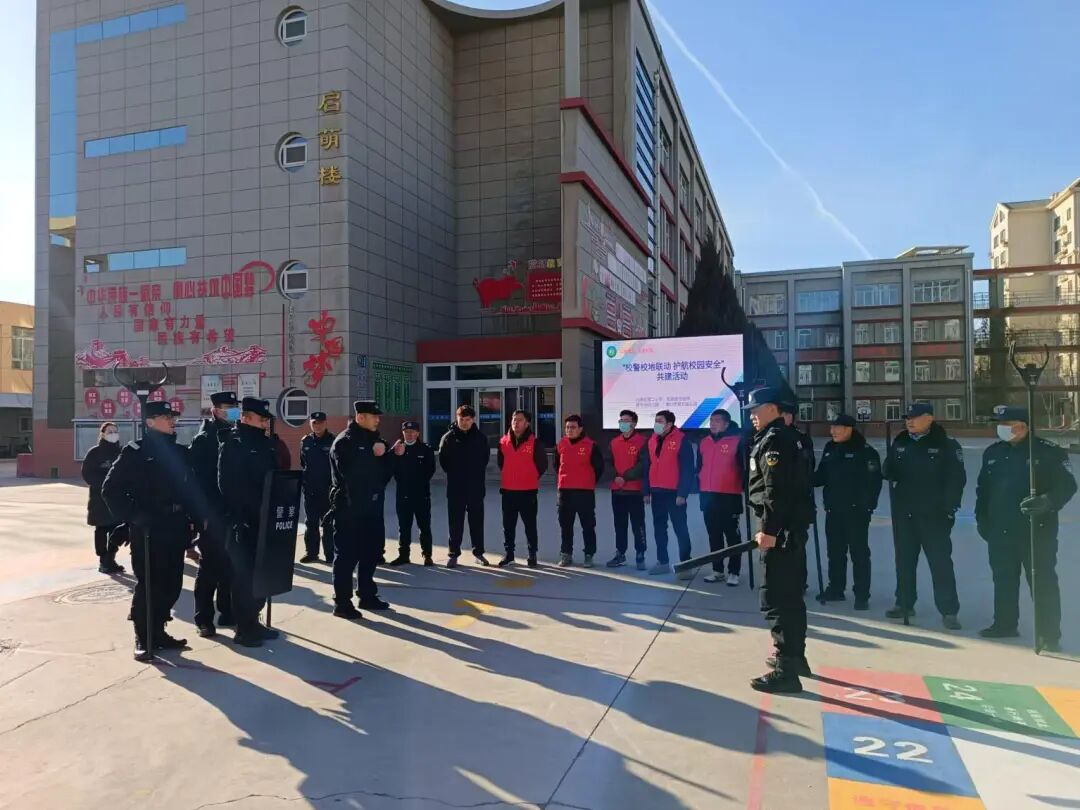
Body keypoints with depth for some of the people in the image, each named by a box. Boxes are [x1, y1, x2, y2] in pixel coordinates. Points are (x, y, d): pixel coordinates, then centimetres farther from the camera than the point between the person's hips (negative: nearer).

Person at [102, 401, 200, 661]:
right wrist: (132, 517, -15)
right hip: (146, 532, -5)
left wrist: (197, 518, 4)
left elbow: (190, 489, 14)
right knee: (148, 585, -1)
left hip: (175, 530, 6)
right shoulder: (135, 452, -6)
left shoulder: (180, 452, 11)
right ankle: (143, 639, 13)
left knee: (171, 585, 10)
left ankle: (158, 632, 25)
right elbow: (111, 489, -8)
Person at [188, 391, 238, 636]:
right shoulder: (203, 440, -7)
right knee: (210, 567, 1)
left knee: (230, 565, 13)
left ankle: (227, 612, 23)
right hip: (213, 515, -6)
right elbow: (196, 479, -14)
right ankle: (204, 619, 10)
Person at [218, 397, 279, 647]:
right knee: (244, 573, 0)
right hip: (242, 521, -7)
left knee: (261, 571, 13)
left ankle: (253, 621, 25)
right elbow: (229, 485, -18)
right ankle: (243, 628, 9)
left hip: (264, 519, 7)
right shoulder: (233, 444, -10)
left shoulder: (266, 443, 13)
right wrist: (251, 510, -21)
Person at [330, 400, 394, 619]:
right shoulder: (344, 441, -10)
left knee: (372, 551, 14)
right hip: (350, 507, -8)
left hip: (372, 506, 8)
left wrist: (391, 455, -4)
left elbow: (384, 469, 14)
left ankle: (367, 595, 26)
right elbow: (350, 472, -24)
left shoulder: (373, 438, 15)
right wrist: (372, 455, -17)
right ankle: (342, 603, 4)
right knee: (347, 554, -3)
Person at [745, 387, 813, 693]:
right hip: (792, 527, 11)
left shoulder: (774, 440, -14)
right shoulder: (785, 437, 17)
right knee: (791, 595, 19)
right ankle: (795, 656, 32)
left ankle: (786, 670, -4)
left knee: (776, 599, -8)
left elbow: (776, 491, -23)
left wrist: (769, 529, -23)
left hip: (781, 529, -11)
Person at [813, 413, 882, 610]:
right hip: (833, 511, 7)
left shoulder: (865, 451, -12)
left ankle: (862, 595, 7)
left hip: (856, 511, -7)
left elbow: (874, 481, -14)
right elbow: (822, 476, 14)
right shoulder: (830, 448, 9)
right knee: (835, 552, 15)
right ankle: (836, 589, 27)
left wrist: (868, 505, -18)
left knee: (859, 553, 0)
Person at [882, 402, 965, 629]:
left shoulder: (946, 445, -8)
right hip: (903, 513, 6)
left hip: (934, 515, -5)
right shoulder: (899, 443, 8)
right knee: (904, 560, 14)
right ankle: (904, 603, 27)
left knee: (940, 562, -2)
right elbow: (889, 469, 18)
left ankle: (949, 610, 5)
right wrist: (893, 477, -4)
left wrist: (949, 507, -13)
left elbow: (957, 478, -10)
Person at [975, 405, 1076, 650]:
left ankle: (1049, 634, 9)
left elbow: (1067, 485, -9)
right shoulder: (992, 453, 9)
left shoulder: (1049, 452, -8)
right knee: (1003, 580, 15)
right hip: (1000, 530, 6)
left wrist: (1047, 502, -26)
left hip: (1037, 530, -5)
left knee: (1043, 582, 1)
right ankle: (1005, 624, 29)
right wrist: (982, 520, 12)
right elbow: (983, 489, 15)